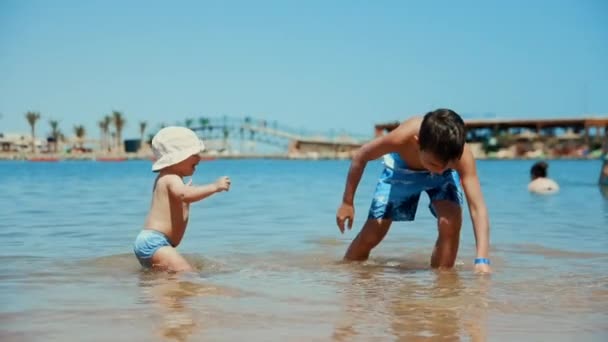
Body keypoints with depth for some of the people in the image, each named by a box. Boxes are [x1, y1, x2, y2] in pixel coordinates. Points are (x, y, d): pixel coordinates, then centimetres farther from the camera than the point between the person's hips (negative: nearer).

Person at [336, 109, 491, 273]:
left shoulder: (462, 154, -41)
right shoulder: (401, 138, -42)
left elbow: (478, 207, -44)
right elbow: (360, 157, -22)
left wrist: (482, 259, -56)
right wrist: (347, 203, -13)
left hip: (443, 176, 0)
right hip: (401, 170, 0)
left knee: (451, 223, -28)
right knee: (370, 236, 0)